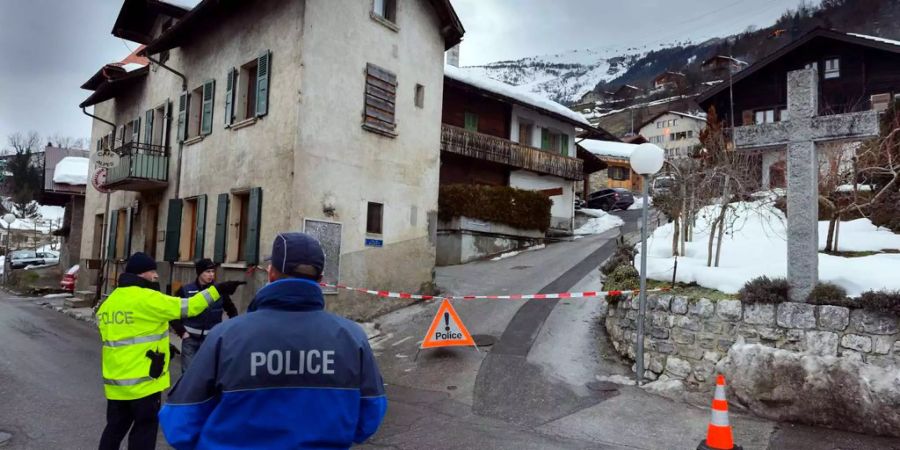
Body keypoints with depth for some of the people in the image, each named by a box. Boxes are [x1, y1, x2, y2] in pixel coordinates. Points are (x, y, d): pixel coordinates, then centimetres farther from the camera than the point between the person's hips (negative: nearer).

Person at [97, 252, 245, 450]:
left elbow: (115, 337, 14)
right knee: (144, 429, 6)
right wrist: (218, 290, -14)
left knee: (115, 428, 19)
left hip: (115, 382, 8)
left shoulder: (108, 303, 10)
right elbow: (186, 307, -18)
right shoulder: (146, 298, -16)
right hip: (143, 382, -8)